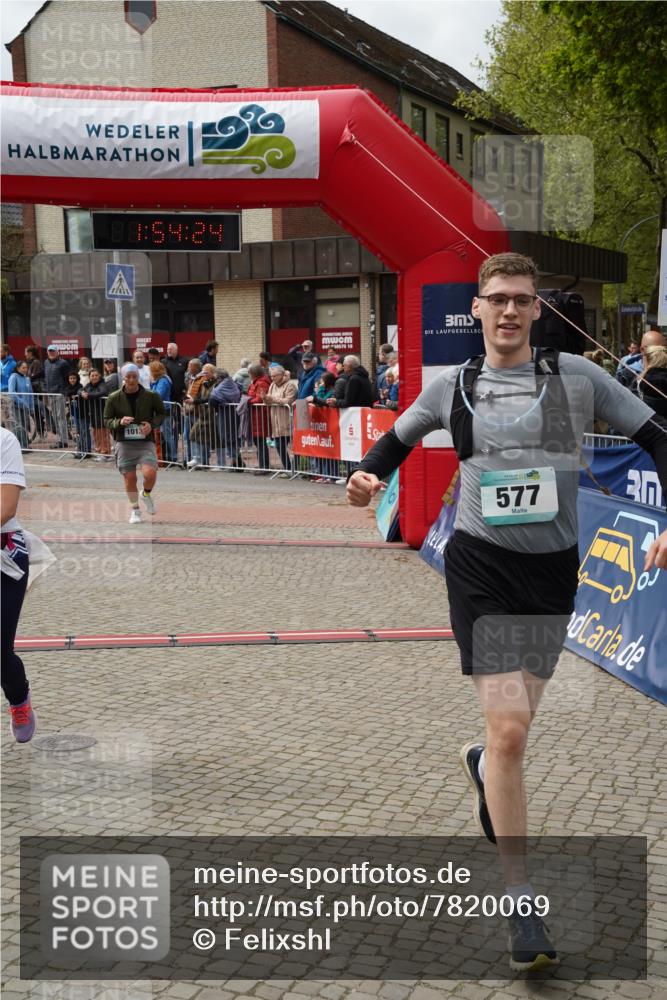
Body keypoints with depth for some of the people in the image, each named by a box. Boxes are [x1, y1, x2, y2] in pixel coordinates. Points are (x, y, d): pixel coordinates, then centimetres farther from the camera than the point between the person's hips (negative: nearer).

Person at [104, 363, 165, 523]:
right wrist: (119, 422, -16)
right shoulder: (114, 398, -2)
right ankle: (134, 510, 25)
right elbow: (107, 420, 6)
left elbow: (161, 413, 11)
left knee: (150, 473, -20)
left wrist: (152, 424, -8)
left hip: (146, 442, -1)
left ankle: (147, 494, 14)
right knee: (129, 478, 2)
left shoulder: (151, 396, -3)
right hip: (124, 443, 1)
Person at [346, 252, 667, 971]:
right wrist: (367, 478, -3)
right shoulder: (453, 387, 3)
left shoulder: (577, 377, -1)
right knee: (510, 731, -11)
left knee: (515, 728, 14)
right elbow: (397, 439, 19)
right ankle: (522, 906, -1)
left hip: (553, 568, 2)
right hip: (481, 566, -2)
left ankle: (482, 764, 54)